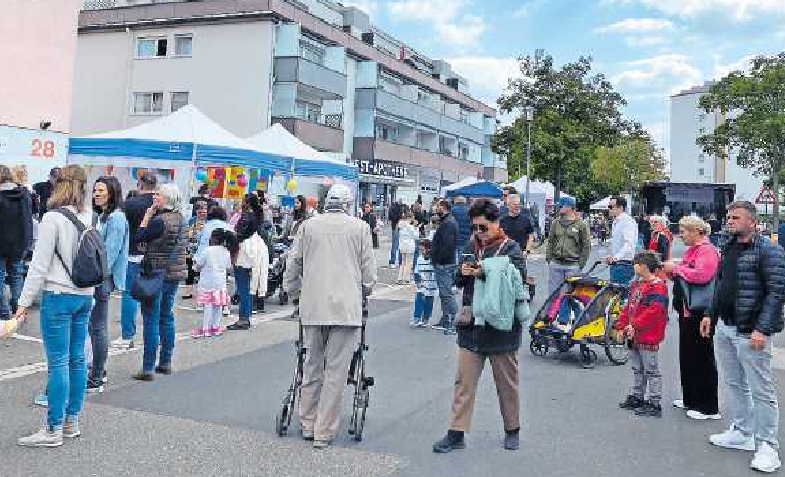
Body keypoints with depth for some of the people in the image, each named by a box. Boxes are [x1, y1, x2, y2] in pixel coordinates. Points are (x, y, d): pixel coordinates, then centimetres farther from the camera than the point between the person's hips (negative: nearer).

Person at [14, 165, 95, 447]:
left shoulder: (53, 218, -11)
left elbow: (40, 264, -11)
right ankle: (72, 422, 20)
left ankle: (54, 429, 3)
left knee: (58, 361, -3)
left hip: (59, 296, -6)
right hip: (85, 295, 6)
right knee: (77, 359, 11)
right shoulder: (89, 218, 6)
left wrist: (25, 301, -5)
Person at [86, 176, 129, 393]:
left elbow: (110, 252, -18)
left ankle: (96, 380, 5)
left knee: (98, 328, -3)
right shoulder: (101, 216, 16)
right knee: (94, 327, 16)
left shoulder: (115, 217, -13)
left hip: (103, 279, -9)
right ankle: (98, 370, 28)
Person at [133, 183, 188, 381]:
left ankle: (148, 368, 0)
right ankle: (165, 363, 23)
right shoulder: (181, 219, 7)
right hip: (176, 273, 8)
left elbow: (140, 237, -8)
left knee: (151, 320, -3)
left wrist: (147, 215, -1)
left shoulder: (159, 220, -17)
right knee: (167, 317, 15)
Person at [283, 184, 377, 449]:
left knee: (312, 366, 16)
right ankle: (324, 432, 6)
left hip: (313, 306, 3)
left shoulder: (309, 225, 8)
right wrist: (365, 291, 23)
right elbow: (369, 270, 5)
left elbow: (293, 263, 12)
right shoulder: (360, 227, 3)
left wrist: (292, 290, 28)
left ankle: (308, 424, 26)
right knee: (336, 371, 2)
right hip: (347, 307, -2)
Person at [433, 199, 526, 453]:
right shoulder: (471, 246, 9)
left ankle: (512, 430, 30)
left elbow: (518, 275, -20)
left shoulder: (511, 248, -5)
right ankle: (456, 434, 12)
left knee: (507, 383, 11)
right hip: (471, 326, 4)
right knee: (464, 381, 4)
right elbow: (459, 280, 17)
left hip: (501, 327, -4)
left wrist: (483, 272, -28)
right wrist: (462, 272, -7)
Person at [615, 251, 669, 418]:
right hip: (634, 336, 10)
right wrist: (621, 326, 11)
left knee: (651, 371, 0)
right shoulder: (636, 284, 13)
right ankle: (637, 397, 32)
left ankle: (655, 404, 7)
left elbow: (654, 311, -26)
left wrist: (635, 326, -24)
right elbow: (628, 306, 17)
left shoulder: (657, 286, -17)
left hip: (648, 337, -9)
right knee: (637, 369, 19)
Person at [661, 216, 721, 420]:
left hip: (699, 313, -10)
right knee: (687, 356, 17)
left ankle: (709, 407, 6)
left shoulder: (707, 250, -14)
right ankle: (690, 399, 29)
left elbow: (701, 275, -29)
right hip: (686, 310, 10)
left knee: (702, 358, -2)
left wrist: (676, 268, -18)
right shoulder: (691, 250, 15)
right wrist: (671, 269, 3)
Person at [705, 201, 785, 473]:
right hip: (724, 329, 8)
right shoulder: (728, 248, 13)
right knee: (734, 384, 17)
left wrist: (762, 330, -21)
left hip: (750, 333, -8)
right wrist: (711, 315, 18)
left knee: (761, 390, -1)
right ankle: (742, 433, 30)